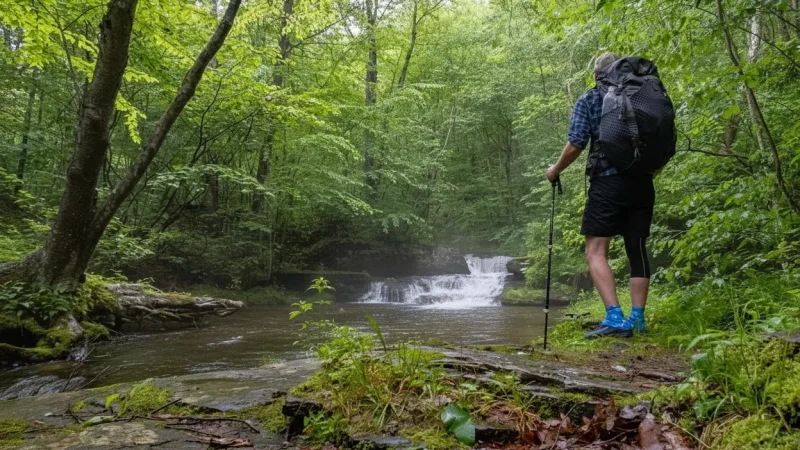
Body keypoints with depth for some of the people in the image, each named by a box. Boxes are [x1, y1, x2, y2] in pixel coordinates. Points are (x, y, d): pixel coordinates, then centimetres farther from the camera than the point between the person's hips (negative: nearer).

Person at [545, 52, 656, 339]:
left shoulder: (589, 100, 4)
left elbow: (576, 144, -6)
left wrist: (556, 170, 10)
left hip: (607, 181, -5)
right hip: (642, 184, 5)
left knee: (596, 251, -4)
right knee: (637, 250, 10)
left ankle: (615, 318, -16)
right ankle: (637, 319, 10)